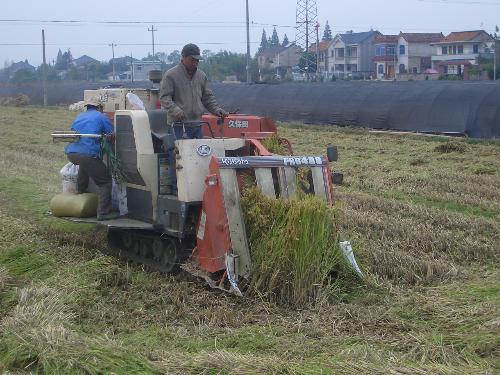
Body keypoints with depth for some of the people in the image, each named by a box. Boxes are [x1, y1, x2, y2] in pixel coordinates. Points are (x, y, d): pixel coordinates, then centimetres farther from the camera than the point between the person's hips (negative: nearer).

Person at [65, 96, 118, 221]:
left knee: (85, 164, 42)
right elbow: (112, 135, 7)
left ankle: (80, 190, 44)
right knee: (105, 181, 2)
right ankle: (103, 213, -6)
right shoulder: (100, 117, 9)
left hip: (70, 153, 7)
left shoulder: (79, 117, 27)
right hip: (87, 153, -7)